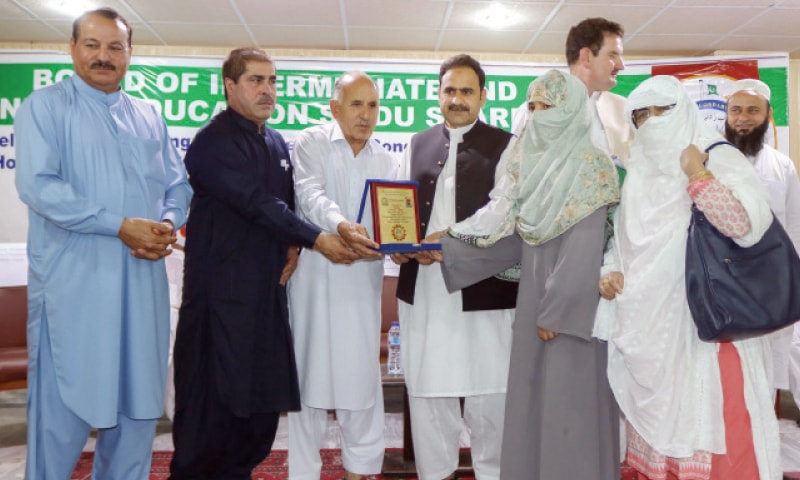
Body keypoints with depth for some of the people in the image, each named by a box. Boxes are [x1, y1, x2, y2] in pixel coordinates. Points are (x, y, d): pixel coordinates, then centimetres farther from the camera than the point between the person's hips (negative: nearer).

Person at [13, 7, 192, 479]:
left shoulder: (149, 116, 15)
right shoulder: (45, 106, 0)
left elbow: (178, 185, 14)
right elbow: (38, 185, -13)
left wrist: (167, 226, -7)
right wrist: (122, 226, -18)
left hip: (143, 281, 5)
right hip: (72, 283, -4)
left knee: (139, 401, 12)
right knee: (64, 405, 4)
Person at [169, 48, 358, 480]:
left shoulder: (277, 143, 14)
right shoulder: (212, 141, -9)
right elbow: (256, 202, -18)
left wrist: (292, 247, -1)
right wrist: (317, 239, -20)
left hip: (267, 287, 7)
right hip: (221, 288, -7)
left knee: (263, 391, 10)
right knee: (214, 392, 1)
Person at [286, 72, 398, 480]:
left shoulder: (385, 160, 14)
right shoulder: (311, 143, 3)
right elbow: (311, 193, -14)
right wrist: (341, 225, -34)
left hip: (362, 277, 3)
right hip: (314, 275, -3)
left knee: (362, 373, 5)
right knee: (310, 371, 5)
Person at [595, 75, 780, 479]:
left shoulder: (720, 159, -4)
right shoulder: (639, 175, 12)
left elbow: (747, 225, -21)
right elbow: (624, 243, 18)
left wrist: (696, 172, -15)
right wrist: (611, 273, -1)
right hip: (651, 329, 5)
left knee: (713, 429, -1)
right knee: (659, 428, 13)